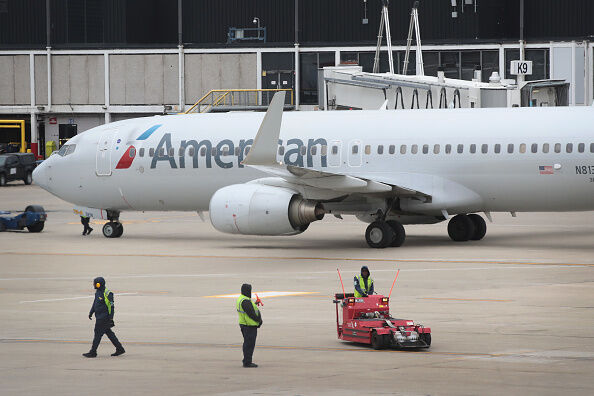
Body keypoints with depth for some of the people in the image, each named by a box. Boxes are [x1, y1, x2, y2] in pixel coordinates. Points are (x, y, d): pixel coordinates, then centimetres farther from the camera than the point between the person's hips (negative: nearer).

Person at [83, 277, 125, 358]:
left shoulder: (107, 293, -18)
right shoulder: (97, 292, 11)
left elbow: (111, 306, -17)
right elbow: (95, 303, 23)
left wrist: (111, 318, -19)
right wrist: (91, 313, 21)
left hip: (104, 317, -10)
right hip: (99, 317, 10)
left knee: (98, 334, -6)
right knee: (109, 333, 13)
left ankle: (93, 352, -1)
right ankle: (120, 349, 19)